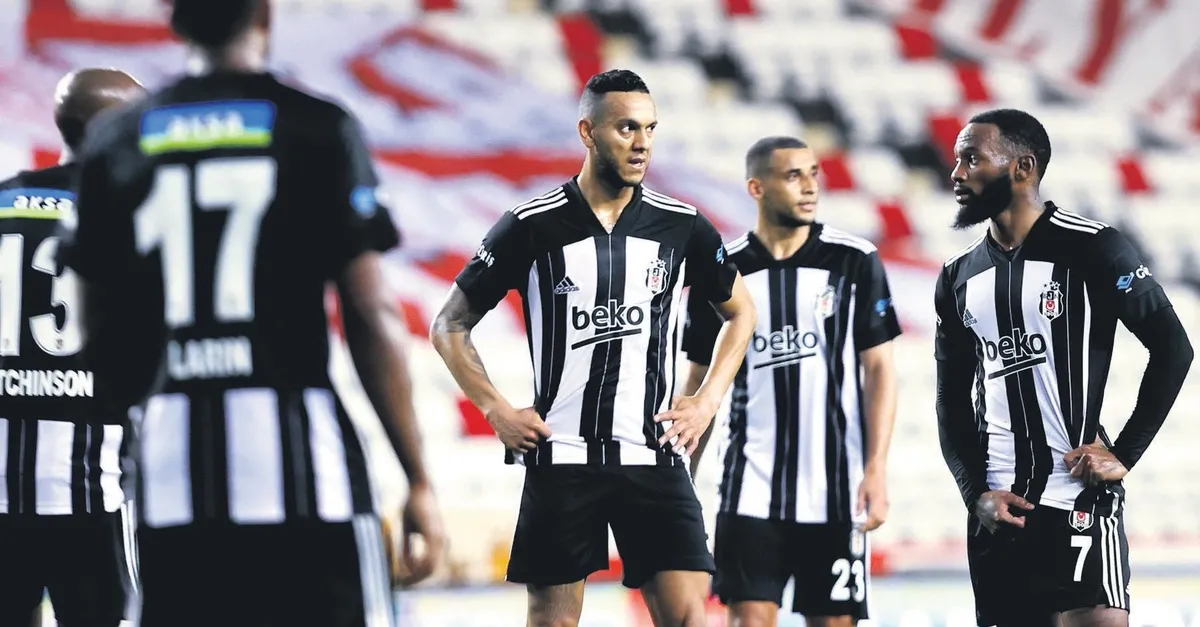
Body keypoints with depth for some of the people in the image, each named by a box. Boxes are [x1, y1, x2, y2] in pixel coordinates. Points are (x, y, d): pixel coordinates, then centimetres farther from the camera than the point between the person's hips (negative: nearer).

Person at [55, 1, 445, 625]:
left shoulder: (114, 143, 10)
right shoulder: (318, 129, 0)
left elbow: (101, 345, 12)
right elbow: (369, 317, -4)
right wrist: (418, 481, 1)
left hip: (171, 457, 4)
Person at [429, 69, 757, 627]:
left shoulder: (681, 225, 4)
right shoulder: (532, 226, -3)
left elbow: (739, 312, 20)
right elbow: (450, 327, 6)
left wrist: (706, 402, 8)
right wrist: (497, 411, -4)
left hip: (654, 456, 2)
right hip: (560, 455, -1)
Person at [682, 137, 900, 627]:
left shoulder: (855, 262, -1)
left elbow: (879, 369, 0)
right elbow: (700, 384, 10)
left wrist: (876, 470, -9)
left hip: (835, 492, -1)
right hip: (751, 490, 1)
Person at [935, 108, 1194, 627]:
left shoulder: (1091, 249, -5)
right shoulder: (959, 278, 12)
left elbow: (1172, 348, -6)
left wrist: (1125, 454, -10)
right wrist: (975, 493, 1)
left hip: (1079, 499, -6)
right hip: (998, 509, 6)